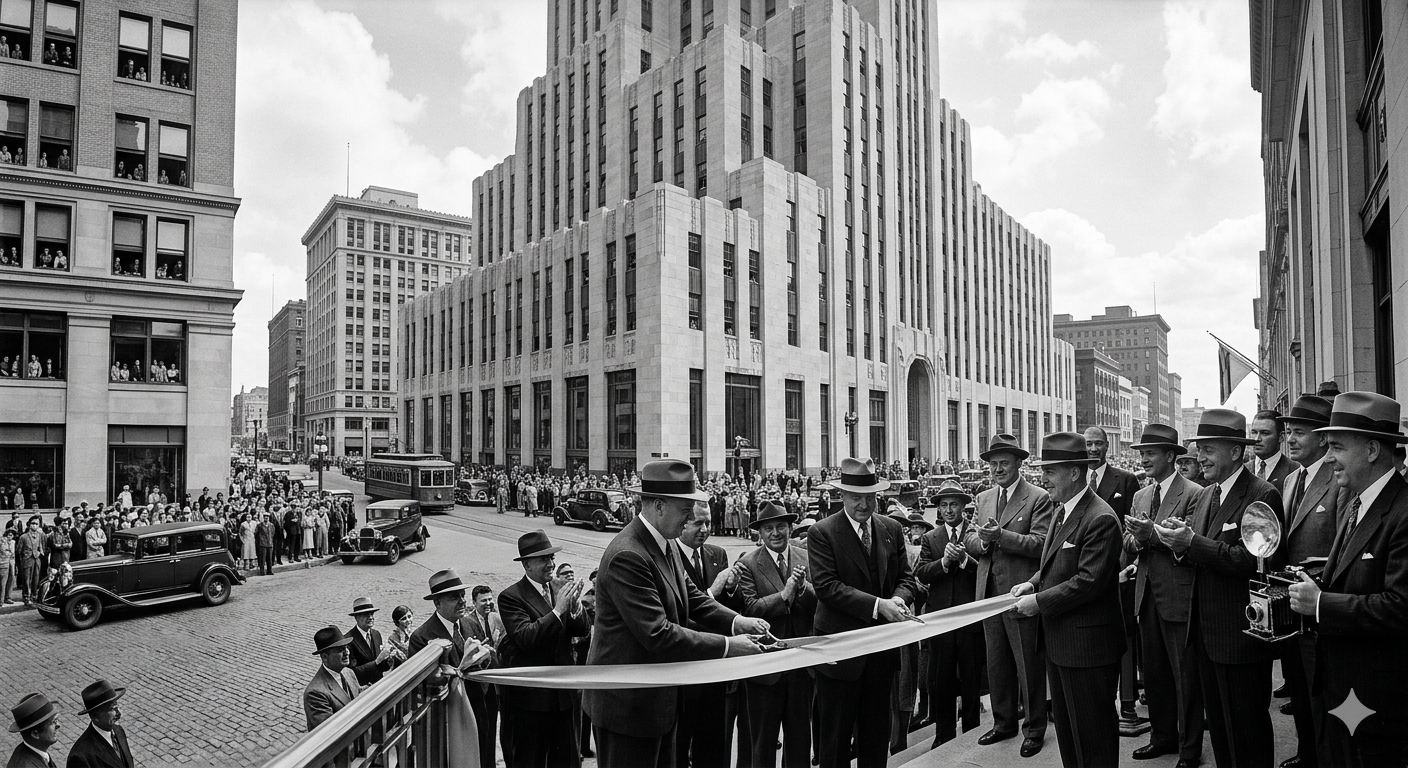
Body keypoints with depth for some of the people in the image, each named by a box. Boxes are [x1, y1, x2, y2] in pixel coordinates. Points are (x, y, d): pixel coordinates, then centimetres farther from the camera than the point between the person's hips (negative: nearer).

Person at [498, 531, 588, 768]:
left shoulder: (561, 588, 5)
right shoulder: (511, 597, -11)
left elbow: (581, 630, 0)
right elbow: (525, 637, -24)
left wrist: (575, 607, -20)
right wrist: (558, 611, -28)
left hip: (562, 692, 5)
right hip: (529, 695, -5)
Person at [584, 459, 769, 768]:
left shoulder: (665, 546, 4)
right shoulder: (627, 556, -28)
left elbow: (691, 597, 10)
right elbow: (657, 635, -30)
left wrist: (735, 621, -7)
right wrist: (727, 646, -24)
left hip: (659, 697, 10)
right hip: (629, 704, -9)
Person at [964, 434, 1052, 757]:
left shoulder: (1038, 499, -8)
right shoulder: (983, 498, 11)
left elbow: (1040, 543, -18)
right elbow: (969, 538, 8)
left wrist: (1002, 535, -27)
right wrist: (982, 541, -13)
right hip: (989, 593, 6)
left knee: (1029, 665, 7)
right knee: (997, 664, 17)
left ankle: (1034, 729, 23)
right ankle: (1003, 722, 32)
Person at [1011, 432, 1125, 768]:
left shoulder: (1101, 519, -21)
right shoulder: (1060, 510, 9)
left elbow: (1089, 581, -25)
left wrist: (1039, 602, -20)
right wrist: (1034, 582, 1)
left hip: (1088, 643, -9)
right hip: (1059, 640, 9)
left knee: (1092, 734, 7)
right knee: (1065, 726, 21)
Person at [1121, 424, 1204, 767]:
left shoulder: (1193, 494, -10)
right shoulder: (1140, 496, 13)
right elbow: (1129, 543, 10)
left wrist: (1152, 533, -26)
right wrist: (1136, 540, -12)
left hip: (1179, 596, -7)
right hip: (1147, 595, 7)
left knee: (1185, 677, 5)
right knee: (1154, 673, 17)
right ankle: (1162, 736, 31)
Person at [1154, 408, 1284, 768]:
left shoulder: (1262, 496, -15)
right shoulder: (1204, 495, 10)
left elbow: (1253, 560, -25)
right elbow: (1198, 557, 8)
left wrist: (1192, 543, -28)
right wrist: (1178, 541, -13)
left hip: (1240, 633, -8)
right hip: (1205, 631, 8)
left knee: (1246, 729, 7)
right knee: (1217, 723, 20)